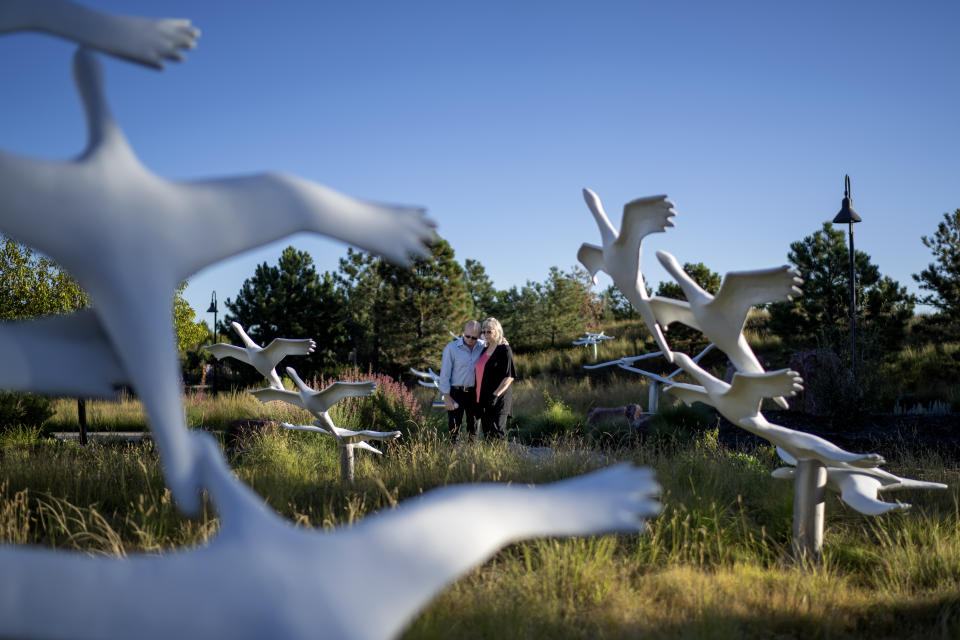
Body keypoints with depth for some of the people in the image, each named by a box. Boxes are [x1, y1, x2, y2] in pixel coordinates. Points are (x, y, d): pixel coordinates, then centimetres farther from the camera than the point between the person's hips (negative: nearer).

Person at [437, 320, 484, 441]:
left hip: (474, 393, 3)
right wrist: (447, 397, -11)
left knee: (474, 427, 10)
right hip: (456, 393, -3)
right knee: (454, 428, -2)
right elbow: (444, 374, -7)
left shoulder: (482, 346, 3)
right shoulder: (451, 348, -8)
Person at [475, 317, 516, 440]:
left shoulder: (504, 350, -9)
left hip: (498, 400, -8)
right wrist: (478, 396, 17)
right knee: (486, 433, 9)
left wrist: (496, 394, -22)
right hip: (483, 399, 8)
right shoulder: (485, 350, 15)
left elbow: (510, 376, -14)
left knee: (497, 432, -11)